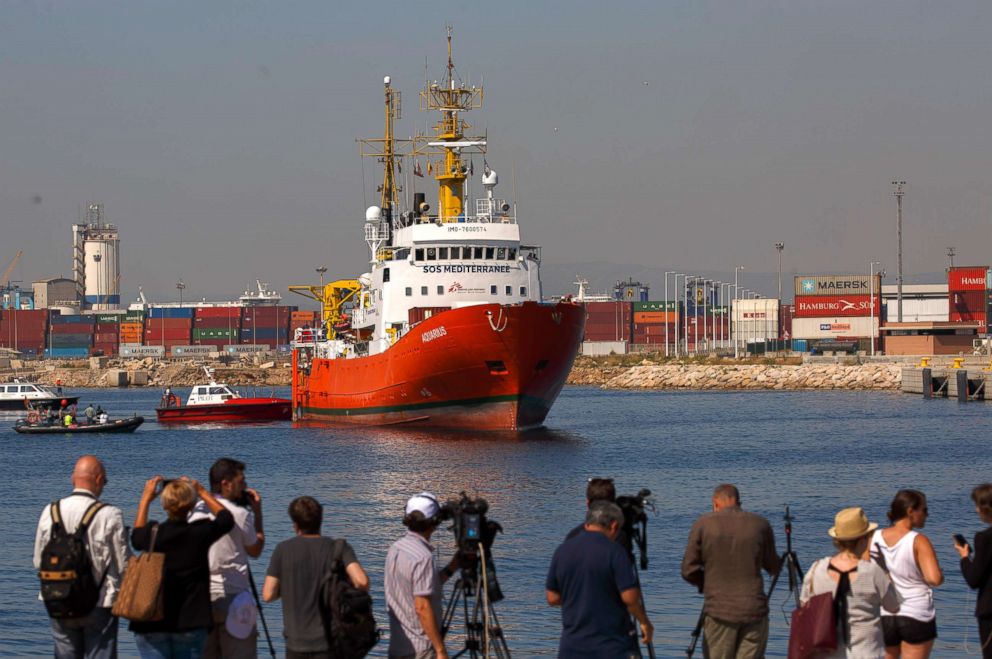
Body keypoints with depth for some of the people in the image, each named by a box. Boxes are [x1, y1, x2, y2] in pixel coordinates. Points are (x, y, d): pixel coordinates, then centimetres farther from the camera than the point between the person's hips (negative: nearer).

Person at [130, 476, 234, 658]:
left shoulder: (152, 534, -7)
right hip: (190, 622, 0)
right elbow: (226, 518, 13)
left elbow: (136, 536, 20)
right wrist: (202, 491, 21)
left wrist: (146, 499, 27)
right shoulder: (200, 533, -9)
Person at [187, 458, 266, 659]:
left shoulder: (195, 512, 4)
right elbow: (255, 550, 4)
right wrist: (257, 512, 12)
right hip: (232, 597, -5)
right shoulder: (239, 514, -10)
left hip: (200, 599, 5)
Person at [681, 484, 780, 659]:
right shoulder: (760, 524, 3)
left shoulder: (703, 524, -1)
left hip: (719, 611, -1)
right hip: (754, 611, 1)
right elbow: (773, 568, 14)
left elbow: (689, 570, 0)